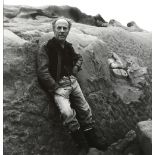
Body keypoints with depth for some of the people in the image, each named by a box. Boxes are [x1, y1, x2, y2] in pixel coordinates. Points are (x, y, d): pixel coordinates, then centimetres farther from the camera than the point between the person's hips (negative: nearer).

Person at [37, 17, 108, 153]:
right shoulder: (46, 48, -9)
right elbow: (43, 72, -16)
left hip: (72, 81, 7)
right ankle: (80, 140, -4)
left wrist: (77, 66, 8)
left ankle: (92, 140, 26)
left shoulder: (68, 46, 11)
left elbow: (79, 57, 29)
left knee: (85, 110, 8)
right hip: (58, 84, -6)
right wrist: (55, 88, -19)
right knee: (67, 112, -29)